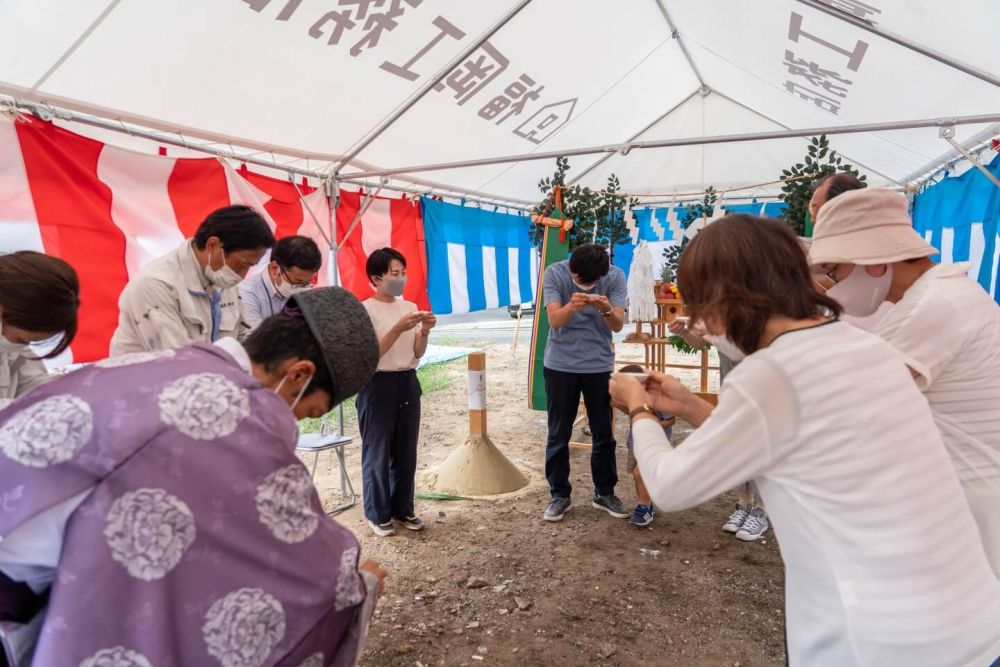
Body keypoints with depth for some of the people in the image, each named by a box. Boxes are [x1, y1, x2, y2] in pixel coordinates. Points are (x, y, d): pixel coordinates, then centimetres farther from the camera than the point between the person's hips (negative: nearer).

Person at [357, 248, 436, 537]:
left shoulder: (410, 307, 7)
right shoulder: (365, 310, -9)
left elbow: (417, 354, 6)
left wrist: (424, 332, -12)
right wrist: (398, 328, -23)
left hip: (408, 382, 6)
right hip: (377, 385, -5)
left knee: (406, 451, 12)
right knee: (378, 452, 4)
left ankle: (402, 509, 28)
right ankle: (377, 514, 20)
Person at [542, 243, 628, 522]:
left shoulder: (615, 276, -10)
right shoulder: (554, 273, -13)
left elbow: (618, 324, -16)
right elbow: (554, 320, -22)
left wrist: (606, 310, -38)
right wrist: (572, 306, -43)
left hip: (599, 365, 1)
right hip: (560, 365, -1)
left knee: (604, 433, 9)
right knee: (558, 434, 5)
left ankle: (605, 493, 25)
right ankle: (559, 494, 19)